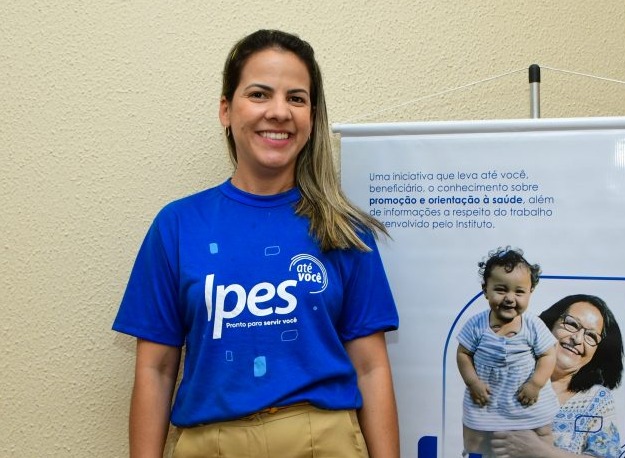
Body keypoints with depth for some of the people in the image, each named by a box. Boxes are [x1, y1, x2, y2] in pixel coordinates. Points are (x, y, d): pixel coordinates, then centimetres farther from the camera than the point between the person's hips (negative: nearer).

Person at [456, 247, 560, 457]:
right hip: (485, 401, 0)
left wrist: (535, 384, -16)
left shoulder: (533, 326, -14)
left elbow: (548, 355, -7)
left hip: (528, 403, 0)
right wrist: (473, 382, -14)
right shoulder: (476, 325, -13)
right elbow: (463, 354, -5)